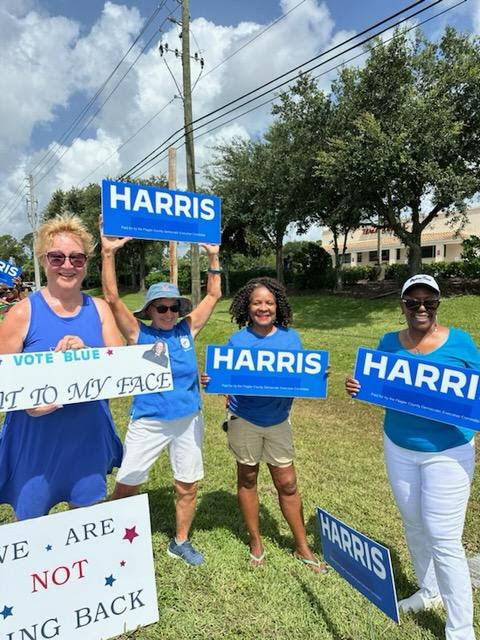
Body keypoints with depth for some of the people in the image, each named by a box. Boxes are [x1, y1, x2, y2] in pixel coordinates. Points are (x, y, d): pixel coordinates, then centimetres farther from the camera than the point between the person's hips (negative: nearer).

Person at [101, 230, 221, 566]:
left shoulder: (187, 330, 0)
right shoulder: (139, 334, -7)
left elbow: (213, 296, 4)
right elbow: (112, 298, -17)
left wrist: (213, 257, -3)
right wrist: (109, 253, -25)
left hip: (189, 420, 3)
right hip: (148, 422, -3)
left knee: (188, 487, 15)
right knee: (126, 487, 6)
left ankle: (180, 542, 38)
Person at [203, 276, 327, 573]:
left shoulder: (291, 337, -1)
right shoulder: (237, 340, -5)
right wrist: (209, 381, -22)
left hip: (278, 420, 1)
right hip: (244, 420, -1)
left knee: (287, 484, 9)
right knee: (247, 479, 15)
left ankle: (303, 547, 31)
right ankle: (256, 541, 37)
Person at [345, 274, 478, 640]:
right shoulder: (390, 343, -3)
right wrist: (357, 387, -15)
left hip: (448, 452, -4)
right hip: (399, 448, 4)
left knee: (444, 539, 0)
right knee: (414, 524, 20)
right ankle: (429, 591, 45)